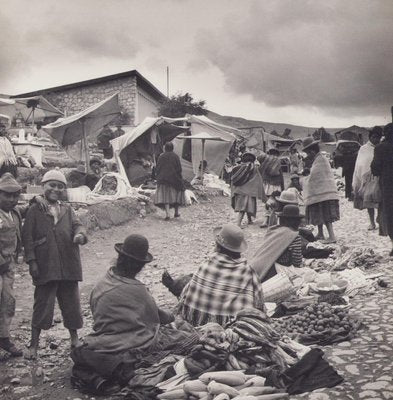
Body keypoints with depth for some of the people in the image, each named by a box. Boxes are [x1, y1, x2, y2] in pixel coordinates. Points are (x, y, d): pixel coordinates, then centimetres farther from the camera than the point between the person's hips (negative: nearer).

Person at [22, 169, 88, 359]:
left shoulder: (68, 210, 13)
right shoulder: (35, 210, 0)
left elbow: (77, 225, 0)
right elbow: (27, 236, -2)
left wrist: (80, 234, -24)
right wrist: (32, 261, -9)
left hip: (69, 268, 4)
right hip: (45, 268, -4)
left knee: (71, 303, 13)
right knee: (42, 306, 2)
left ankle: (74, 339, 30)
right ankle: (34, 344, 16)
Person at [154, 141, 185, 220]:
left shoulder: (161, 157, -1)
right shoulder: (175, 157, -5)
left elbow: (157, 169, 0)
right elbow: (179, 169, -6)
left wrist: (158, 178, 11)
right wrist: (179, 178, 4)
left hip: (163, 179, 1)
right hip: (174, 179, 0)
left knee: (165, 196, -1)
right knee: (176, 195, 16)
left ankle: (167, 214, -14)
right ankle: (176, 212, 22)